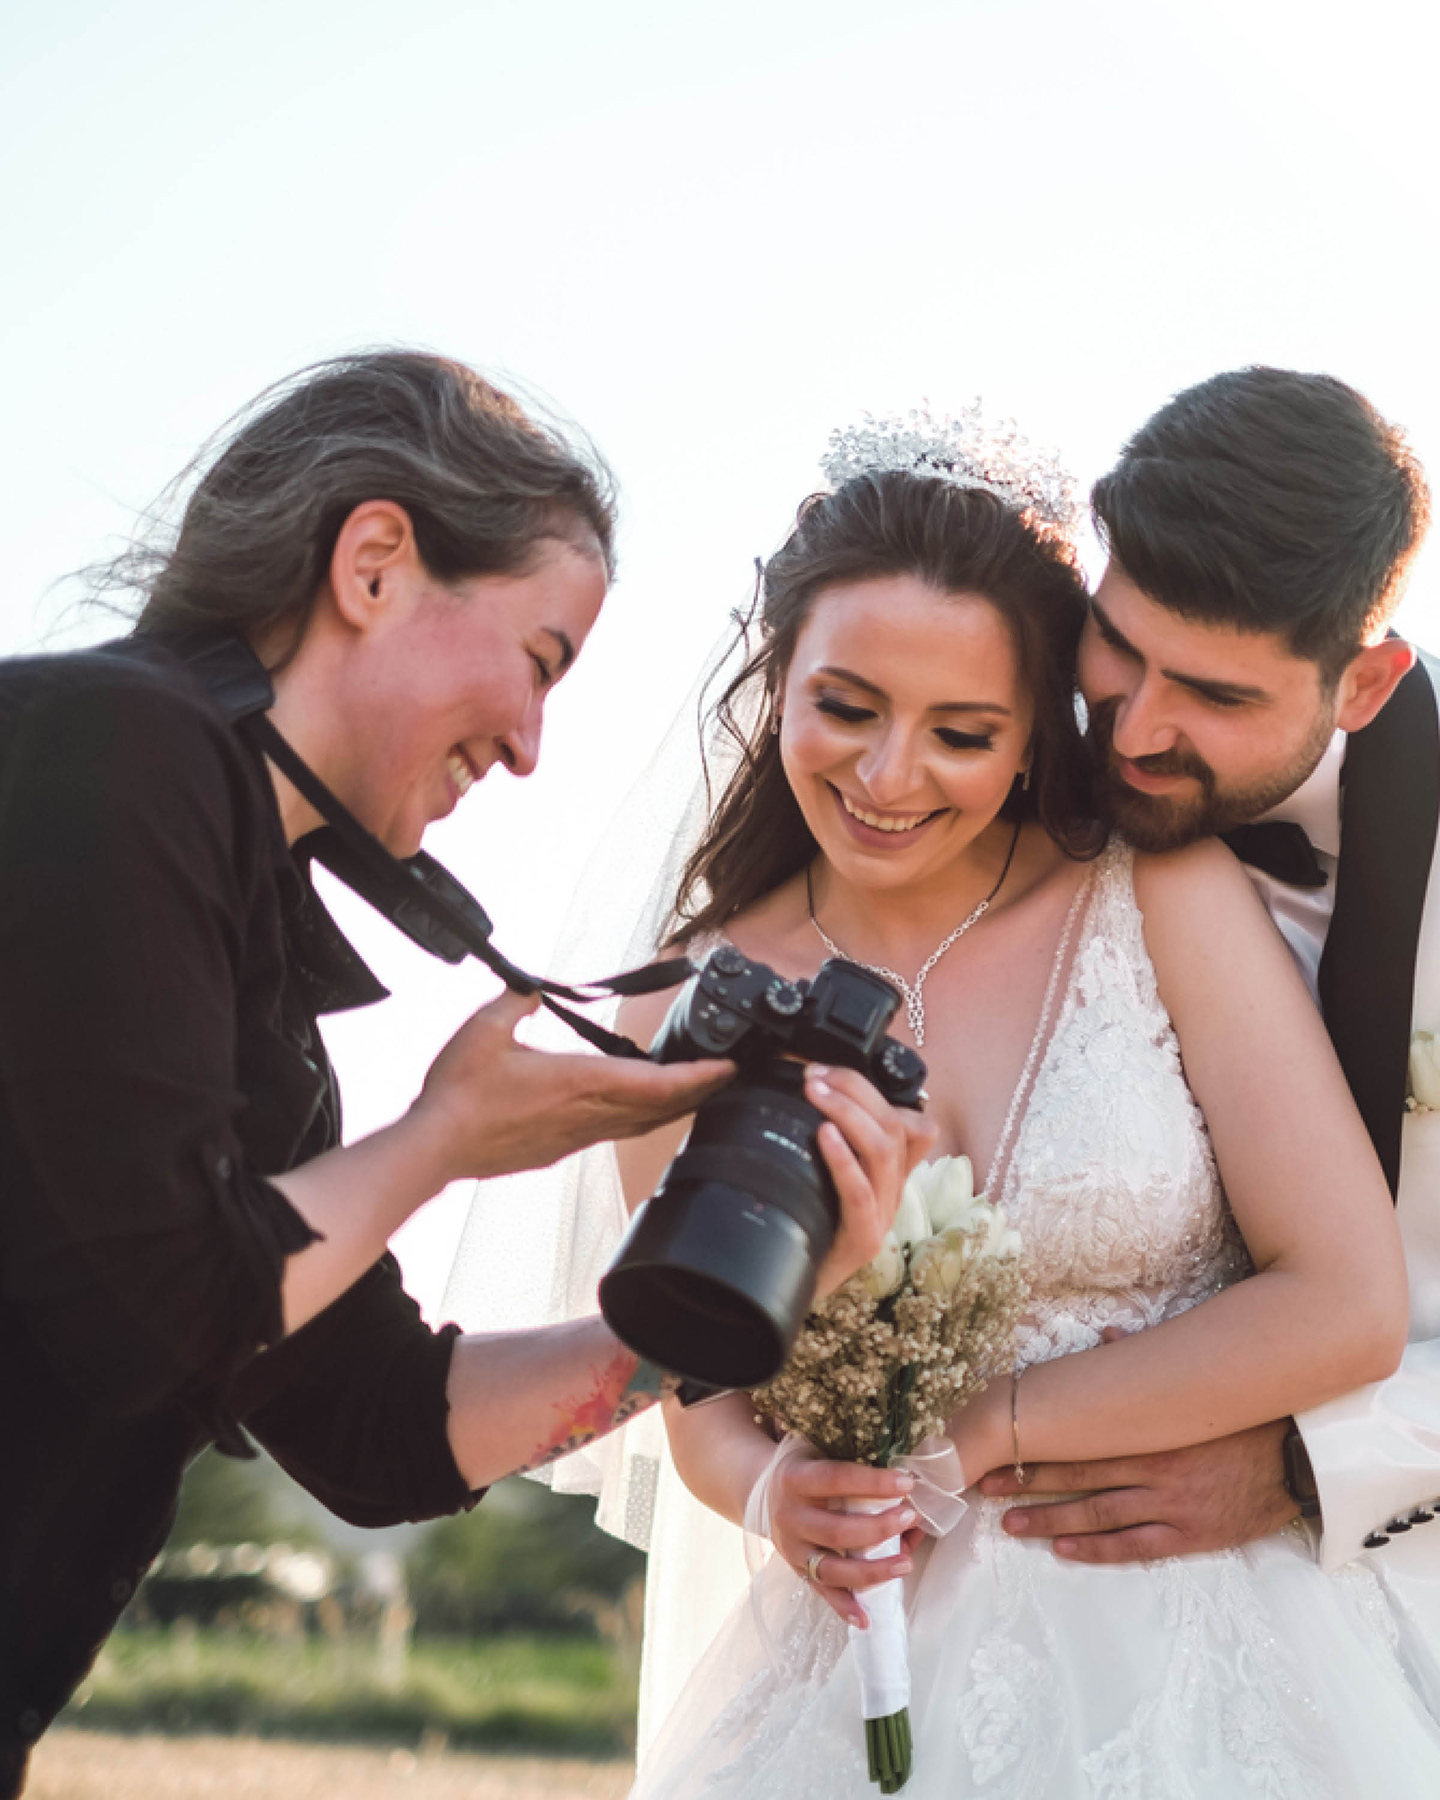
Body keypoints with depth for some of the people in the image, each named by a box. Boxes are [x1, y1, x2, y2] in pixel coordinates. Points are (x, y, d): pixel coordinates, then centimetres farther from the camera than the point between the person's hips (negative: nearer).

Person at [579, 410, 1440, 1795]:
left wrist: (979, 1430, -10)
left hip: (1206, 1670, -1)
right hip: (875, 1677, 2)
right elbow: (703, 1400, 9)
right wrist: (772, 1491, -14)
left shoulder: (1167, 901, -6)